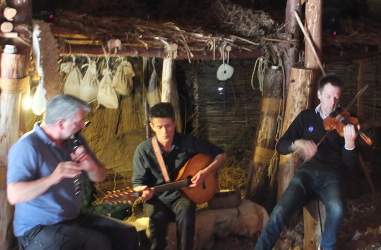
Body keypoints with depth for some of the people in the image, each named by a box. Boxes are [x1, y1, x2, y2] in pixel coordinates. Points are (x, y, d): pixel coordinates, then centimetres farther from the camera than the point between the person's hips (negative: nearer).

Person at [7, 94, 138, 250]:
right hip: (38, 229, -8)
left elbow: (99, 177, 10)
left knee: (127, 234, -1)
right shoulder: (27, 147, -19)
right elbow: (14, 196, -29)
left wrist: (91, 167, -15)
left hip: (73, 219, 8)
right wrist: (53, 178, -42)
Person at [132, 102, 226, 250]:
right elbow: (138, 182, -2)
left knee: (186, 213, -34)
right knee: (157, 217, -34)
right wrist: (143, 191, -26)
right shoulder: (144, 150, -8)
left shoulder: (188, 142, -6)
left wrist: (206, 172, -13)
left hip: (181, 195, 1)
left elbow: (220, 154, 3)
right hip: (157, 199, 0)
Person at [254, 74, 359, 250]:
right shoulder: (306, 117, 10)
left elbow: (351, 163, -2)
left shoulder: (345, 121, 5)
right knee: (280, 211, -25)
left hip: (332, 176, -1)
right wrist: (297, 143, -16)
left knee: (337, 209, -33)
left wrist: (349, 143, -24)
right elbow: (281, 146, 7)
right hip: (307, 172, 1)